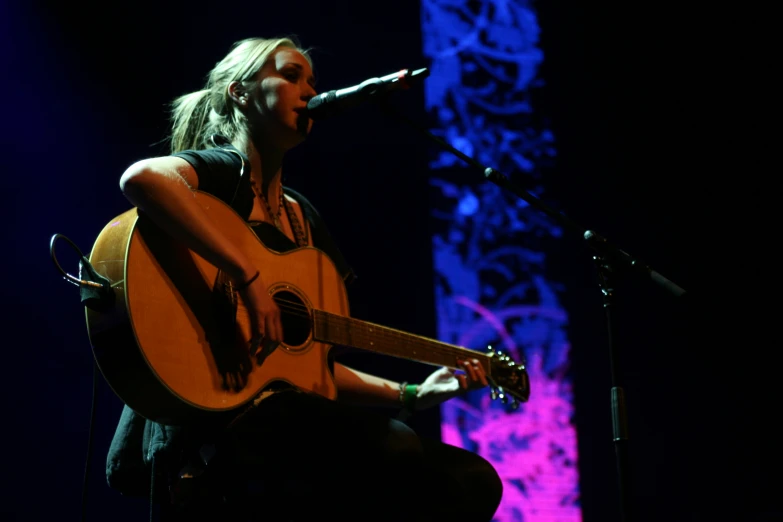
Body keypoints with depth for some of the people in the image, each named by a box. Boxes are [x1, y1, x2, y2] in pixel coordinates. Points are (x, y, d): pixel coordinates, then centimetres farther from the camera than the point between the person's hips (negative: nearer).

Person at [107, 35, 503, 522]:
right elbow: (142, 178, -26)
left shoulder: (303, 217, 21)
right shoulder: (222, 171, 0)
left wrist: (412, 394, 11)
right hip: (209, 416, -7)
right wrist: (250, 277, -27)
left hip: (286, 415, 8)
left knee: (472, 480, -3)